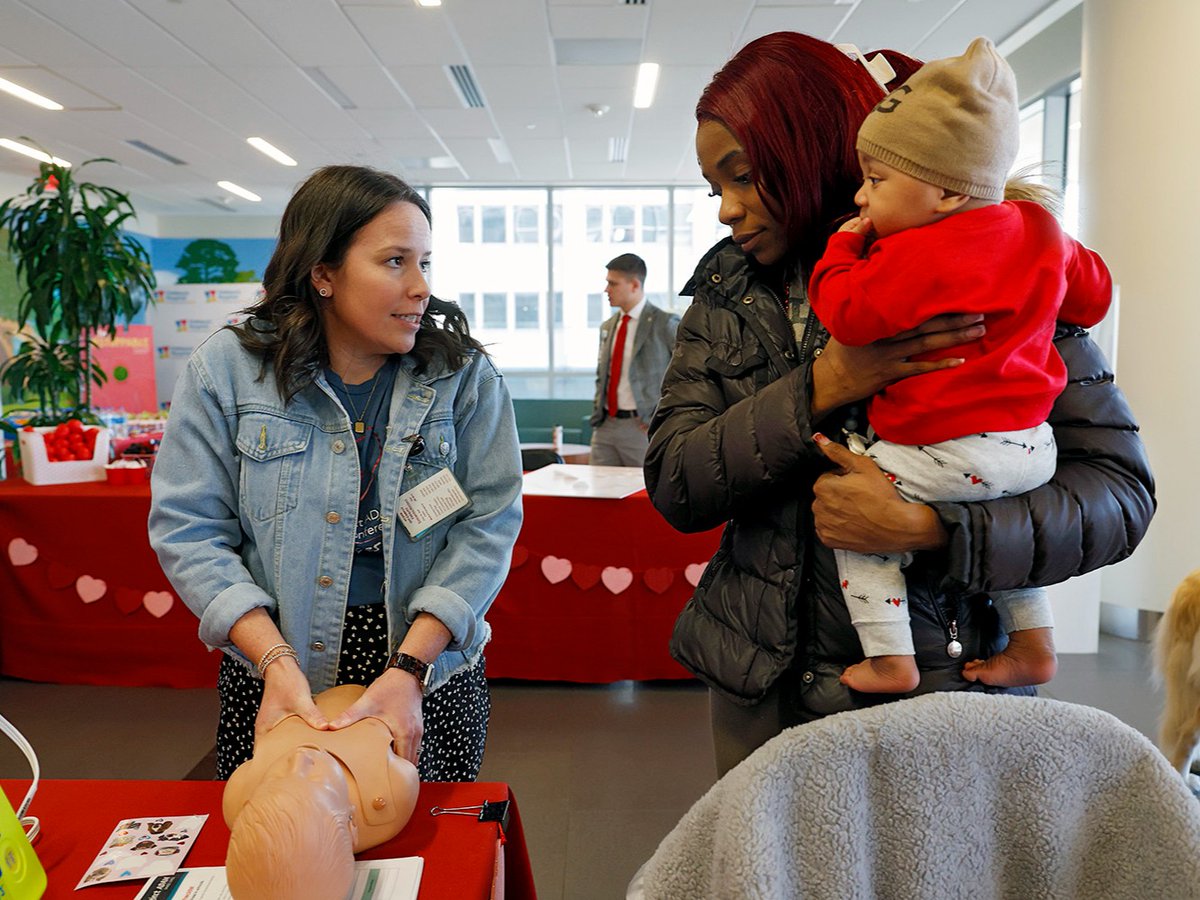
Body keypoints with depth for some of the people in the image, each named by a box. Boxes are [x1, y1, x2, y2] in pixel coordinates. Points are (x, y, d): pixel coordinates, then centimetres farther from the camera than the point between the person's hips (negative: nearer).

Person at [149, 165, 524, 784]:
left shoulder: (464, 375, -6)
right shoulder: (226, 368, -6)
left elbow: (488, 524, -11)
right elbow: (189, 530, -7)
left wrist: (410, 667, -21)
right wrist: (275, 659, -19)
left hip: (429, 663, 1)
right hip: (270, 668, 0)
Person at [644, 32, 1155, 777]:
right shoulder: (728, 292, 1)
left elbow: (1122, 488, -10)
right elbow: (673, 486, -8)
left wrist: (928, 529, -25)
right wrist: (820, 388, -21)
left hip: (944, 687, -2)